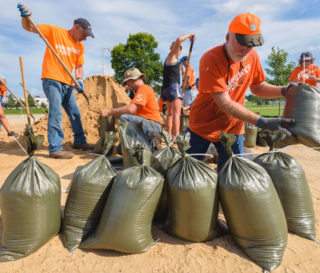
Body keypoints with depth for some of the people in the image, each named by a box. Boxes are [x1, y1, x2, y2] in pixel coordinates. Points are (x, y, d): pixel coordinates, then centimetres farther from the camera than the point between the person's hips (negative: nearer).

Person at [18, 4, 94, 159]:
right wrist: (26, 16, -21)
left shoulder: (80, 46, 14)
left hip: (68, 83, 7)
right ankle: (55, 149, -12)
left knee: (75, 114, 11)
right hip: (52, 79, -6)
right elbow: (29, 27, 0)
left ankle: (79, 142, 26)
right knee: (56, 113, -16)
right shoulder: (55, 31, 0)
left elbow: (78, 66, 12)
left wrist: (79, 79, -7)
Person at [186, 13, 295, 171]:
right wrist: (263, 123, -30)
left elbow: (257, 87, 10)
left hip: (232, 128, 5)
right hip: (202, 126, -4)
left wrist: (284, 91, -9)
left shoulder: (252, 56, -3)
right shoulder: (210, 60, -23)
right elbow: (224, 103, -27)